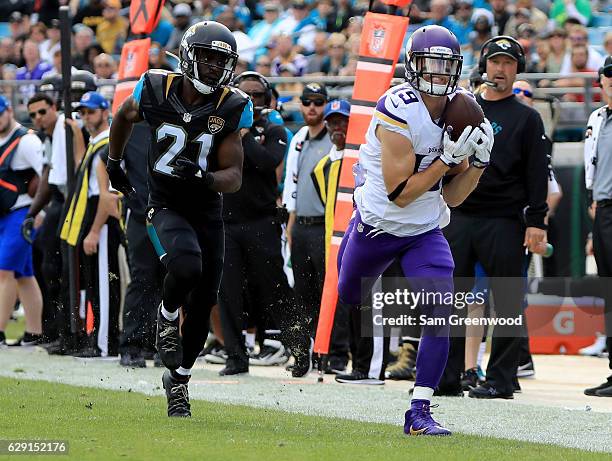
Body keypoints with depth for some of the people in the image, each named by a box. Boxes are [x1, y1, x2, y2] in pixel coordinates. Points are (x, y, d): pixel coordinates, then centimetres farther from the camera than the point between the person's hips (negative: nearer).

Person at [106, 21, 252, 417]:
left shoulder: (230, 110, -10)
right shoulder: (156, 91, -11)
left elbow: (234, 177, -10)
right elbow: (125, 116, 13)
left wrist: (205, 178, -31)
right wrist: (114, 161, 23)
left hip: (208, 212, 3)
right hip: (166, 207, -3)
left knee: (202, 305, 7)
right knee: (187, 265, -33)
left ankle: (178, 378, 29)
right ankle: (168, 316, 0)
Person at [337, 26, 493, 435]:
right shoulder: (398, 111, -25)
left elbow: (452, 197, 2)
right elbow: (399, 193, -25)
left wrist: (479, 161, -13)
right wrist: (448, 159, -28)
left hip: (425, 232, 4)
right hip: (377, 228, -4)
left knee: (442, 310, -16)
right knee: (347, 304, 18)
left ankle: (420, 412, -13)